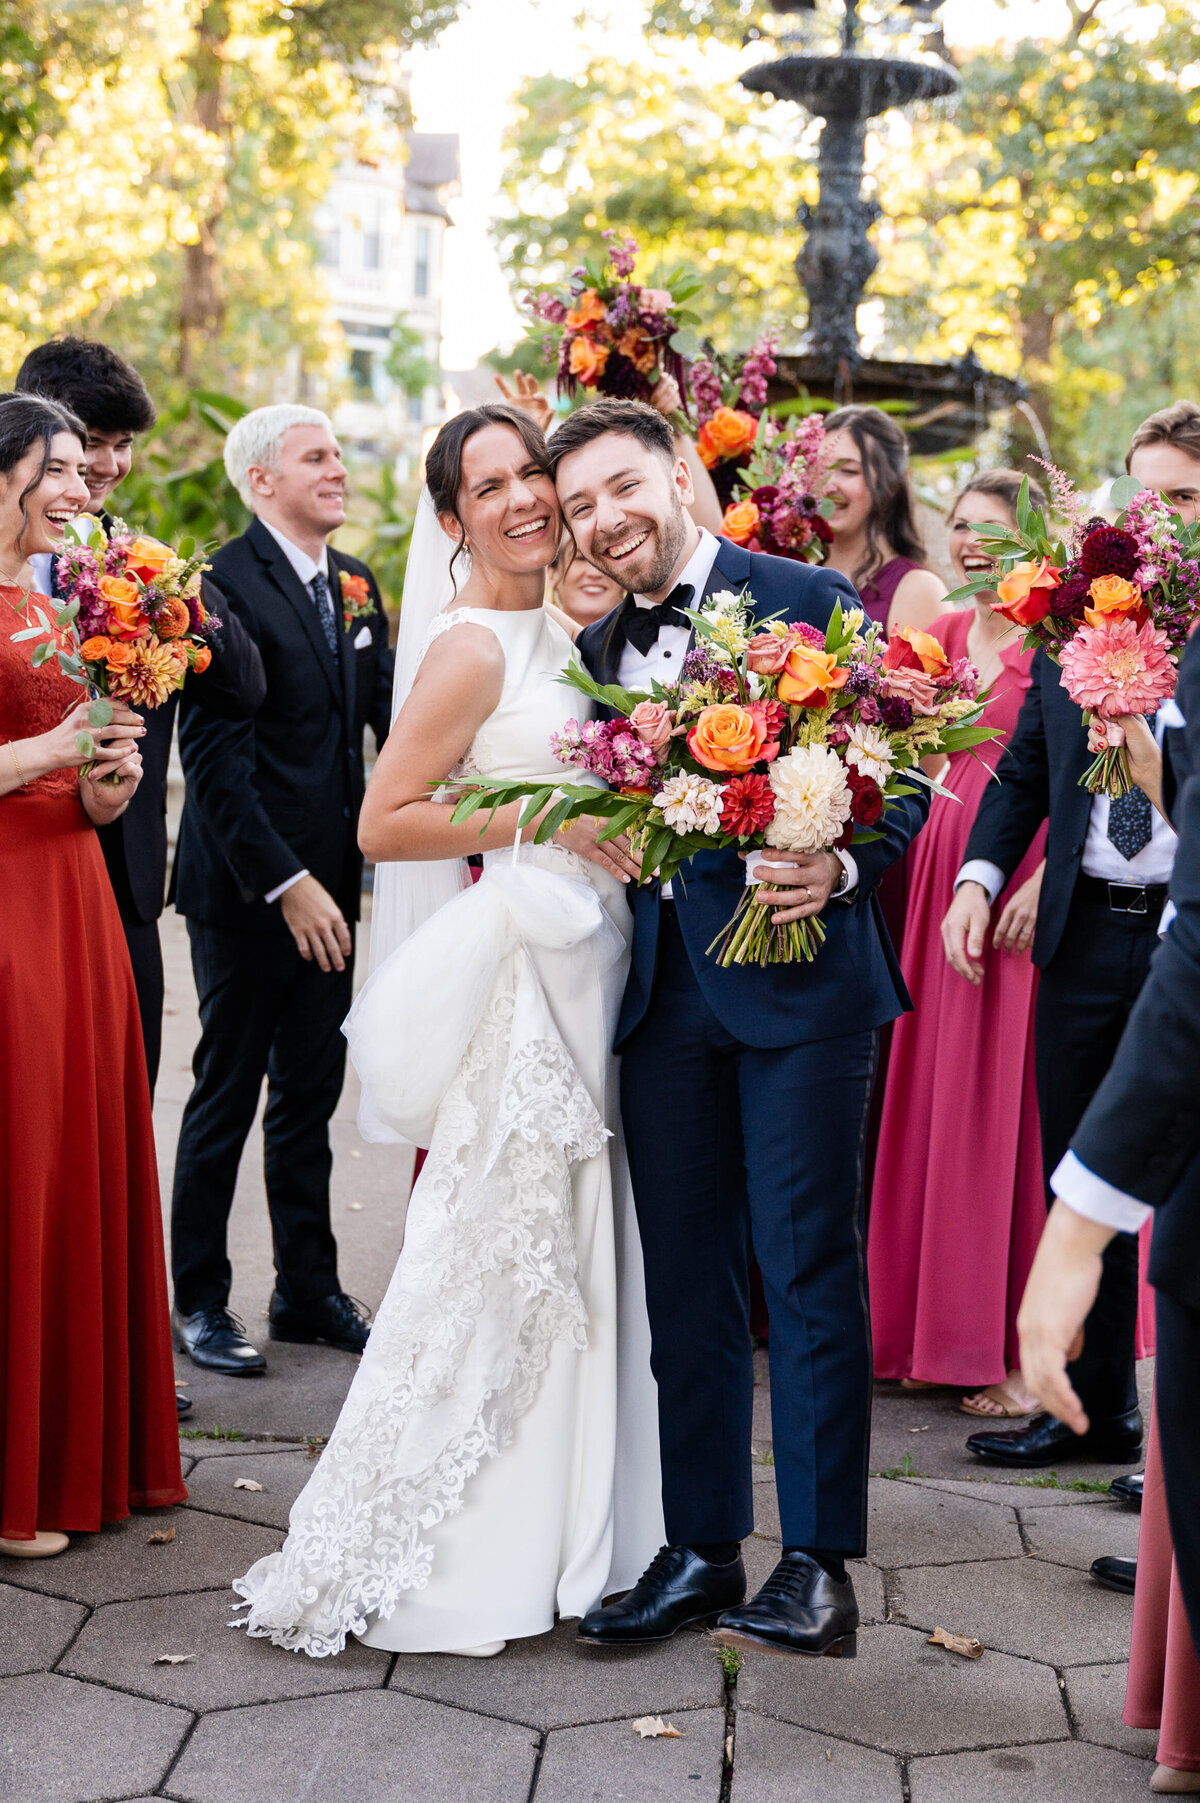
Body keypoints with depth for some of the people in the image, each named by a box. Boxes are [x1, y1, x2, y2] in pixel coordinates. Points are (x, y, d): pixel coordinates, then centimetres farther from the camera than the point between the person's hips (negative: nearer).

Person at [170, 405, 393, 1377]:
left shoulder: (357, 584, 10)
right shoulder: (223, 584, -14)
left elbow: (392, 710, 4)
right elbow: (214, 756, -18)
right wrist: (285, 882, -19)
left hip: (328, 880, 7)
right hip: (246, 886, -7)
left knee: (312, 1092, 15)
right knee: (227, 1095, 4)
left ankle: (310, 1288, 25)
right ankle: (199, 1298, 17)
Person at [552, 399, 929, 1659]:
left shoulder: (809, 601, -3)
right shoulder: (597, 652, 14)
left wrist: (842, 869, -21)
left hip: (796, 974, -6)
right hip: (662, 991, 6)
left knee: (808, 1271, -2)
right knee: (683, 1278, 10)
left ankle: (819, 1566, 5)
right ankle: (701, 1547, 20)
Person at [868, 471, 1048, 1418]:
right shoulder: (946, 630, 13)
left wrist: (1046, 879, -23)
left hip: (1028, 884, -7)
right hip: (945, 867, 7)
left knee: (1014, 1102, -3)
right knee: (935, 1092, 10)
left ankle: (1028, 1346, 6)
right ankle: (937, 1327, 20)